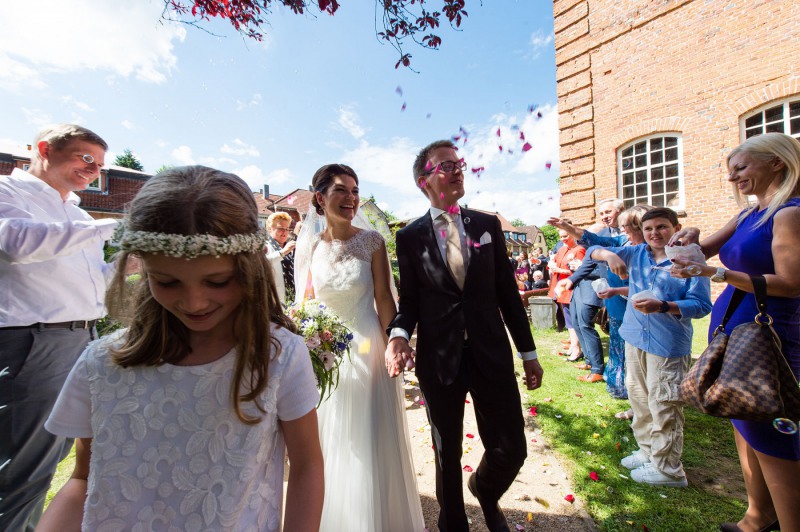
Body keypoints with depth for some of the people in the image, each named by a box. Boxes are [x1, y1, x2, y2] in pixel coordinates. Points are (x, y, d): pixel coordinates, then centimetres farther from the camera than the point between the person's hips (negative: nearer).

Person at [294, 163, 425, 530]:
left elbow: (384, 298, -7)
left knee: (371, 441, 11)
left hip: (366, 348, -3)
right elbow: (307, 302, 6)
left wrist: (391, 346, -10)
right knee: (332, 440, 20)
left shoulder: (371, 240, -8)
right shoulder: (312, 246, 0)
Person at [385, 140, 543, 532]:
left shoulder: (488, 225, 4)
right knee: (447, 454, 16)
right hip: (439, 359, -1)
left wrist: (528, 352, 7)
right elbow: (410, 299, 1)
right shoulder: (409, 237, -2)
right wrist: (399, 334, -20)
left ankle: (484, 490, 47)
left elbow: (507, 293, 5)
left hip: (492, 353, 2)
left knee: (511, 450, 9)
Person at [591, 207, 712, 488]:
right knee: (639, 401, 19)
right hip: (635, 340, 6)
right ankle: (648, 450, 38)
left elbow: (702, 304, -12)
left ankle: (667, 469, 22)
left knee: (664, 407, 3)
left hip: (669, 346, -5)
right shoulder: (635, 253, 5)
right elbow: (594, 251, 5)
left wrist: (663, 306, -27)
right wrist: (610, 255, -16)